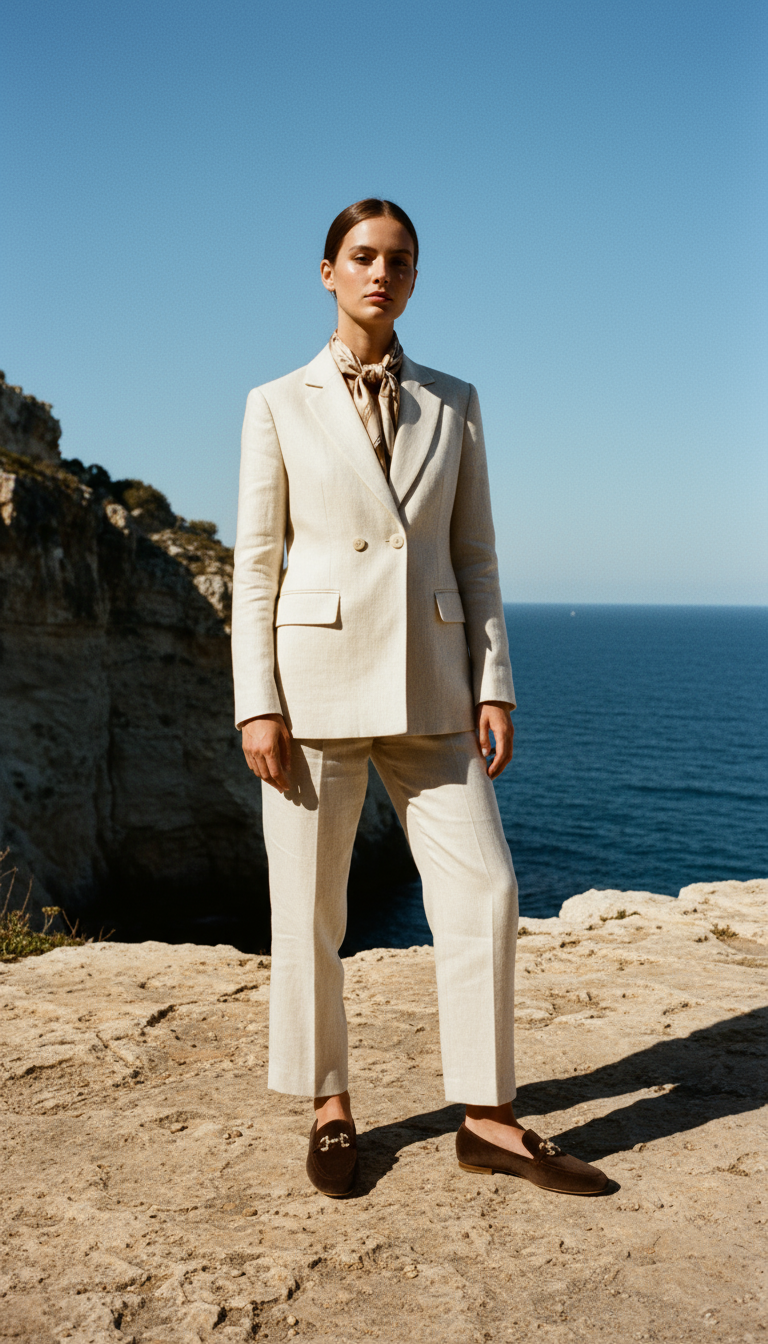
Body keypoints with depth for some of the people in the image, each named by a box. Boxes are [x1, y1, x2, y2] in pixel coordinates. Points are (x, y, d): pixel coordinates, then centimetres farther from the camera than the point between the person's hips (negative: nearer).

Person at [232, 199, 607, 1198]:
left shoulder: (453, 404, 11)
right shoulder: (279, 406, 3)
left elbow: (474, 555, 9)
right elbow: (256, 564, 0)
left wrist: (494, 688, 2)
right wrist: (256, 704, -8)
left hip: (428, 688, 3)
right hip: (317, 679, -2)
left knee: (483, 890, -2)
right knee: (309, 908, 3)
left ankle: (490, 1121, 12)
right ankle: (330, 1109, 22)